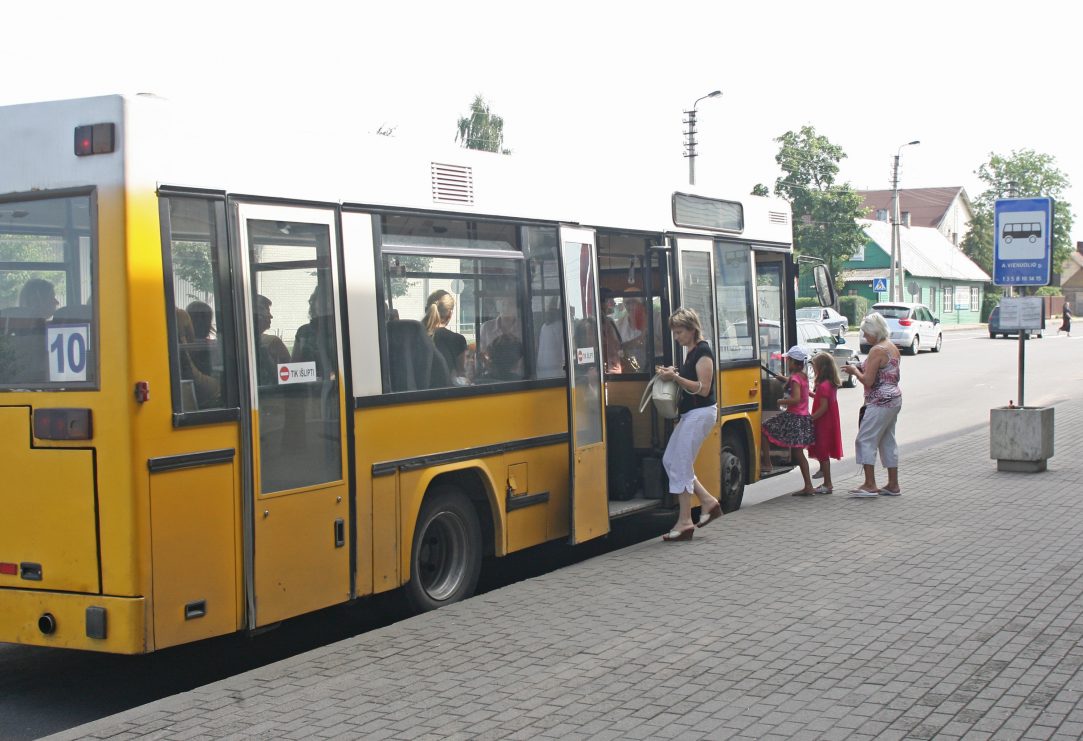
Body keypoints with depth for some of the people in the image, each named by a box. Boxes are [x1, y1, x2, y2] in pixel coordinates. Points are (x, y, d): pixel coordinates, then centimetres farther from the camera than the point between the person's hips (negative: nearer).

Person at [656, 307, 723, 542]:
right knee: (670, 461, 11)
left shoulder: (703, 351, -15)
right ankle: (709, 502, 17)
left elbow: (703, 388, -20)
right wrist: (672, 375, 6)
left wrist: (676, 377, -22)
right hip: (690, 414, 10)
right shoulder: (691, 352, 14)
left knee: (680, 466, -8)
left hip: (700, 414, -10)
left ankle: (685, 522, -2)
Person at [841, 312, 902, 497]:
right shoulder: (893, 348, 13)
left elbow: (868, 381, -20)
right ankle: (893, 485, 15)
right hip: (894, 398, 10)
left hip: (880, 402, -10)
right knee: (888, 441, 13)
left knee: (865, 440, -6)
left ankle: (870, 485, -8)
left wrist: (854, 371, -3)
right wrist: (863, 368, 15)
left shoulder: (877, 351, -17)